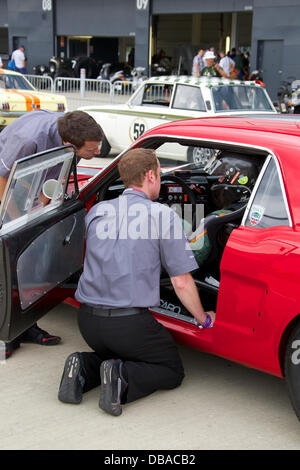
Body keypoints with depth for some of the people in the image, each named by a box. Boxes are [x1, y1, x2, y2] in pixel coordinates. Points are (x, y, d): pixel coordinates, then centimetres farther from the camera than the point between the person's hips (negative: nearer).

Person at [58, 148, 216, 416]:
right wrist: (204, 320, 12)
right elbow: (182, 283, -4)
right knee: (173, 371, 16)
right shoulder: (163, 215, -6)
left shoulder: (96, 212, 8)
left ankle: (83, 368, 2)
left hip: (88, 321, 5)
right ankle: (122, 378, -12)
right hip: (130, 323, -5)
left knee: (114, 354, 33)